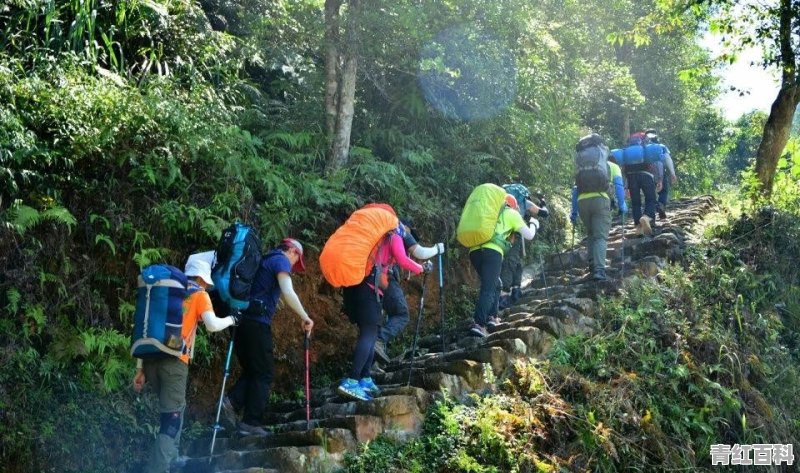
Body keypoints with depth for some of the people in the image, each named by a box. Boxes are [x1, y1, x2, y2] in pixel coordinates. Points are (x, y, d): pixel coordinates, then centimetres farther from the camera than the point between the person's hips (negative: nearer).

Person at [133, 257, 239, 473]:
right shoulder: (199, 295, 9)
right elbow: (212, 325, -7)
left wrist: (140, 368, 19)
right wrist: (231, 319, 13)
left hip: (151, 358, 6)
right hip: (173, 360, -6)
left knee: (173, 409, 24)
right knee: (172, 420, -7)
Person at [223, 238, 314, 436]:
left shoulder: (265, 260, 25)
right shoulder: (281, 260, -1)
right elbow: (288, 292, -17)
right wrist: (304, 317, -11)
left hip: (242, 318, 8)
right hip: (257, 322, -8)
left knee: (252, 370, 16)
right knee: (264, 373, -1)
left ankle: (232, 401, -6)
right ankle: (251, 423, -5)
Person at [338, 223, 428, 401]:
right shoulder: (394, 238, 11)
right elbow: (402, 260, -3)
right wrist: (422, 268, 8)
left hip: (353, 284, 8)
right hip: (368, 286, -8)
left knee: (368, 333, 14)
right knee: (369, 334, -11)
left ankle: (365, 379, 7)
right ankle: (352, 381, -24)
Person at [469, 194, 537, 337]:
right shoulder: (511, 213, 19)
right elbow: (529, 235, 17)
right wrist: (533, 224, 39)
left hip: (474, 250, 6)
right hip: (491, 251, -6)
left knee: (495, 284, 23)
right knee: (488, 289, -11)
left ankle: (492, 317, 14)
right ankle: (478, 324, -25)